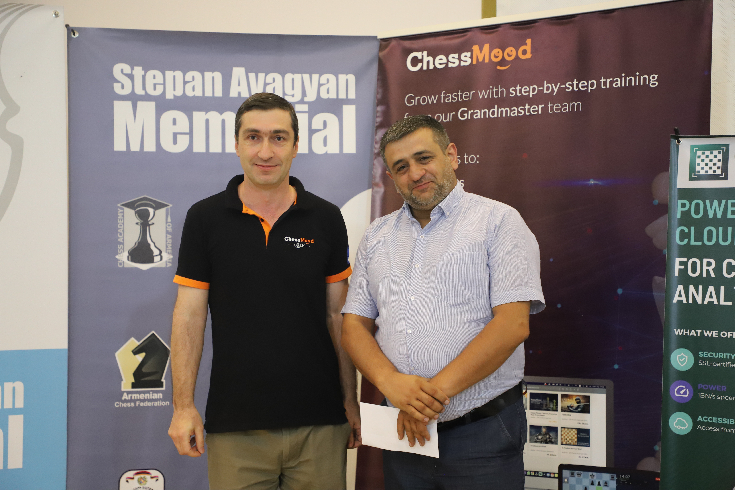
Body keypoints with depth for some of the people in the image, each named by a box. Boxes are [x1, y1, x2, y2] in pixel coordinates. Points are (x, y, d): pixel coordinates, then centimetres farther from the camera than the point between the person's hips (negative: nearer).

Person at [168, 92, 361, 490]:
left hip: (319, 420, 1)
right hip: (234, 424, -1)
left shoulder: (325, 219, 2)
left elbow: (337, 315, 6)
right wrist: (183, 406, -5)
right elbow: (189, 315, 0)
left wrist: (351, 399, 4)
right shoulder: (205, 218, 0)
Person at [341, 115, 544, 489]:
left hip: (482, 434, -4)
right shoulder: (377, 236, 12)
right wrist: (391, 381, -13)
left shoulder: (498, 220, -3)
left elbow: (513, 324, -13)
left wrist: (434, 392, -16)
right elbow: (354, 325, 8)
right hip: (403, 430, 4)